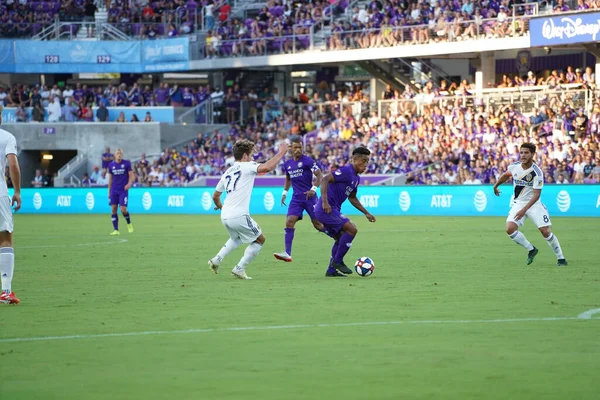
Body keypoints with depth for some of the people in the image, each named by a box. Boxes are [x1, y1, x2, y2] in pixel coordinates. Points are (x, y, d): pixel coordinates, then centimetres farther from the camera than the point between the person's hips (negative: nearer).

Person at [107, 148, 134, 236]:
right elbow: (110, 179, 14)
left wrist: (129, 183, -20)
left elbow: (131, 175, -1)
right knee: (113, 209, -5)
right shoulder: (111, 165, 7)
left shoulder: (126, 163, -1)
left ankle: (129, 223, 19)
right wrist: (109, 191, 13)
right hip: (114, 190, 3)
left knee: (123, 210, -10)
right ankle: (116, 230, -2)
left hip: (123, 190, -3)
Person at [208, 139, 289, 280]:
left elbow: (215, 196, 26)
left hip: (225, 216, 8)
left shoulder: (227, 172, 18)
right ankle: (239, 269, 6)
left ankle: (216, 260, 21)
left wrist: (219, 205, 49)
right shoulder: (247, 166, -2)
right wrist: (281, 152, -9)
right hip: (239, 216, -8)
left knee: (236, 238, 36)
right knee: (260, 239, 12)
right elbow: (267, 168, -21)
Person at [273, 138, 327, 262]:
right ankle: (287, 254, -14)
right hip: (296, 198, 5)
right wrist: (285, 192, 18)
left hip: (309, 197, -5)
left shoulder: (307, 160, -8)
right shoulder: (287, 164, 10)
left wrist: (313, 189, -22)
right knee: (289, 222, -11)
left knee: (318, 224, -3)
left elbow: (319, 175, -10)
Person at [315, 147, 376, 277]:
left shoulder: (356, 178, 16)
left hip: (332, 210, 11)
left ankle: (331, 270, 20)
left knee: (341, 239, 17)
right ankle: (337, 261, -6)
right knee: (352, 229, -16)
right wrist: (325, 202, -32)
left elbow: (352, 198, 31)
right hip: (326, 210, -11)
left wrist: (366, 213, 28)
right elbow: (325, 180, -24)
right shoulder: (346, 171, -15)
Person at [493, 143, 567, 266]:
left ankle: (561, 258, 4)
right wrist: (495, 186, 29)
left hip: (534, 204, -4)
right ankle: (531, 249, 6)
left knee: (545, 232, -12)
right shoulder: (514, 167, -7)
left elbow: (536, 195, -24)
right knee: (510, 229, -16)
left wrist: (524, 210, -33)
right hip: (518, 203, 4)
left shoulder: (537, 173, -22)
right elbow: (506, 175, 18)